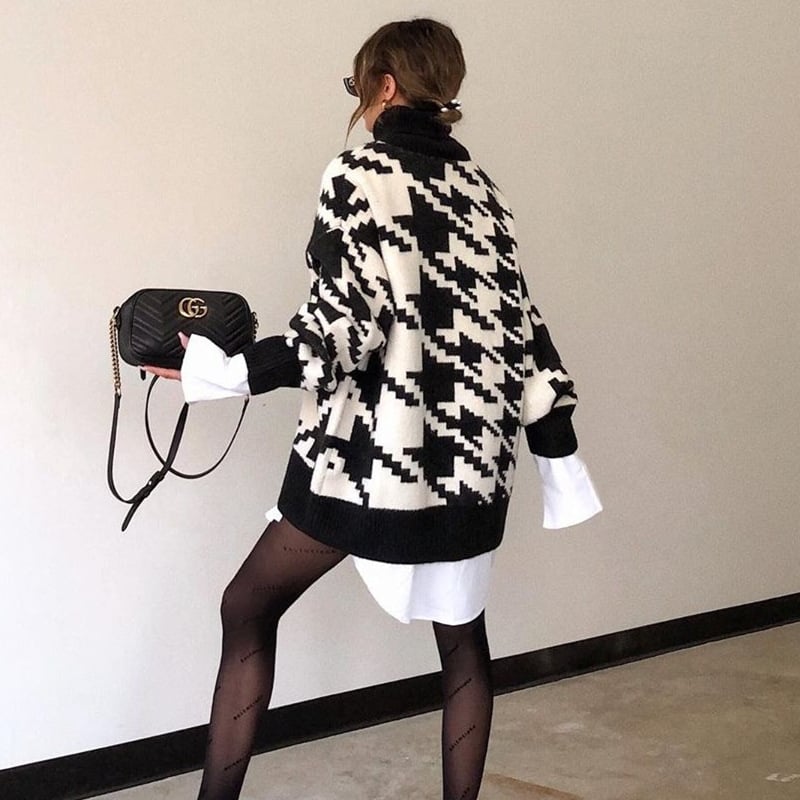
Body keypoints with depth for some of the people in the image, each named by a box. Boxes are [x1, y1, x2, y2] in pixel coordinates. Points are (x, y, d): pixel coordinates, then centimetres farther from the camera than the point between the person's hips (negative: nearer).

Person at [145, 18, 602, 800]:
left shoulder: (359, 173, -8)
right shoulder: (479, 186, 9)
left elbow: (343, 327, -17)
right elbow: (518, 325, 9)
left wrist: (215, 370, -12)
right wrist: (559, 453, 15)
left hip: (372, 448, -6)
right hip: (470, 453, 6)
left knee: (249, 608, 8)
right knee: (460, 634, 17)